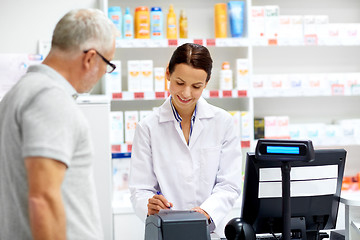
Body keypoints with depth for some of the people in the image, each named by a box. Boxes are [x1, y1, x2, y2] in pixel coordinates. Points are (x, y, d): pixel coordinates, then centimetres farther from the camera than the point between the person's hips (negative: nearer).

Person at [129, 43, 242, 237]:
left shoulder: (223, 122, 7)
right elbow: (140, 189, 2)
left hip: (212, 230, 0)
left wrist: (206, 211, -15)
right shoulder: (148, 128, 5)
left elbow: (229, 185, 3)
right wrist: (149, 205, -20)